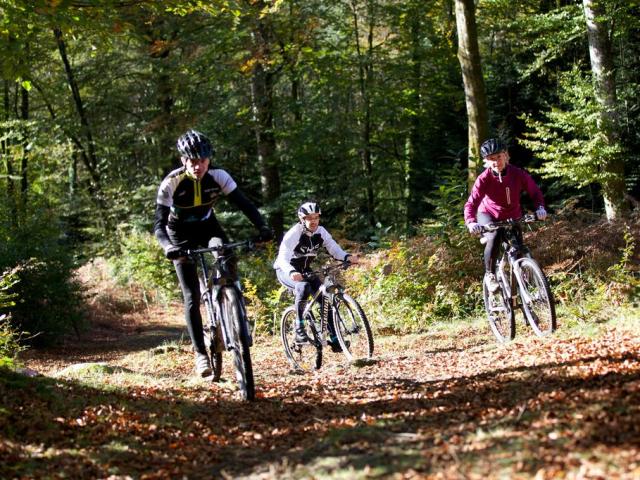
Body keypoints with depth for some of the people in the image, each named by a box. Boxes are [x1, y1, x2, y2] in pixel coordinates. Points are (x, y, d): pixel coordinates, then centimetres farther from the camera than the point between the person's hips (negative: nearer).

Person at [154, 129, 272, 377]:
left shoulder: (218, 176, -22)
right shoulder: (172, 183, -28)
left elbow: (243, 203, -22)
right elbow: (159, 224, -32)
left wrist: (263, 227, -40)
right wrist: (168, 247, -52)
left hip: (208, 227, 3)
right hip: (182, 236, -2)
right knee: (192, 296, -10)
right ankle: (201, 354, -3)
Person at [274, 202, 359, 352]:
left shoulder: (321, 232, -10)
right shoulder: (294, 234, -27)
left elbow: (334, 249, -12)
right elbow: (283, 258, -36)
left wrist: (348, 257, -34)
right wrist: (292, 273, -56)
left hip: (305, 270, 6)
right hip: (287, 271, -5)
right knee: (303, 287, -36)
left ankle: (334, 339, -4)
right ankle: (299, 330, -27)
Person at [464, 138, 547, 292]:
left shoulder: (518, 174, -22)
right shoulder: (484, 179, -27)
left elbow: (535, 192, -11)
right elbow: (471, 203, -32)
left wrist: (540, 207, -32)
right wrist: (471, 222, -51)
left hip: (512, 217, 3)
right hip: (489, 216, -3)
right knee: (494, 238, -33)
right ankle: (489, 275, -13)